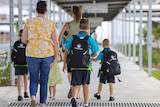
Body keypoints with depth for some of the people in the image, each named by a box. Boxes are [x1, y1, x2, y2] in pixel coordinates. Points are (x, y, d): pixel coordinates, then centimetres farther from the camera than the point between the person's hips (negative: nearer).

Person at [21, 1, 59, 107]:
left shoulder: (29, 22, -2)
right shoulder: (51, 24, -2)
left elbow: (23, 40, -3)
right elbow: (56, 42, -5)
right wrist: (56, 57, 1)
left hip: (32, 55, 0)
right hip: (47, 55, 0)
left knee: (34, 79, 14)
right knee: (44, 81, 13)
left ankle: (33, 97, -16)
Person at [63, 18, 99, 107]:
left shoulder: (73, 38, 1)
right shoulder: (90, 39, -2)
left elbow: (66, 52, 2)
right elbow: (95, 54, 1)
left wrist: (65, 63, 13)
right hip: (86, 66, 0)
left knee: (76, 84, 3)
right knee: (85, 84, 13)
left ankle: (74, 97, -25)